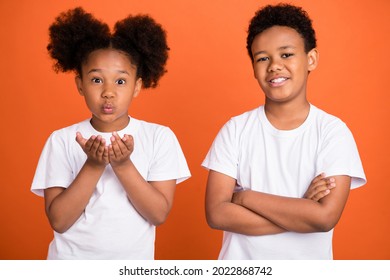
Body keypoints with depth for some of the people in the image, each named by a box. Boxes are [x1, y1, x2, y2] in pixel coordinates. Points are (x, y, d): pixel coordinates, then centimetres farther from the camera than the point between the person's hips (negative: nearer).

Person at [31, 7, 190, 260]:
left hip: (134, 262, 1)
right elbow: (59, 221, -13)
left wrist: (123, 165, -24)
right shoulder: (62, 140, -9)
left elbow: (159, 214, -13)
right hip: (71, 261, 0)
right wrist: (93, 166, -24)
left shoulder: (160, 137, -9)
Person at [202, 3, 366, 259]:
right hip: (240, 262, 1)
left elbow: (325, 217, -21)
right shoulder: (235, 129, -7)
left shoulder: (333, 131, -11)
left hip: (307, 269, 0)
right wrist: (300, 211, -19)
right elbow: (217, 213, -14)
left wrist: (244, 197, -16)